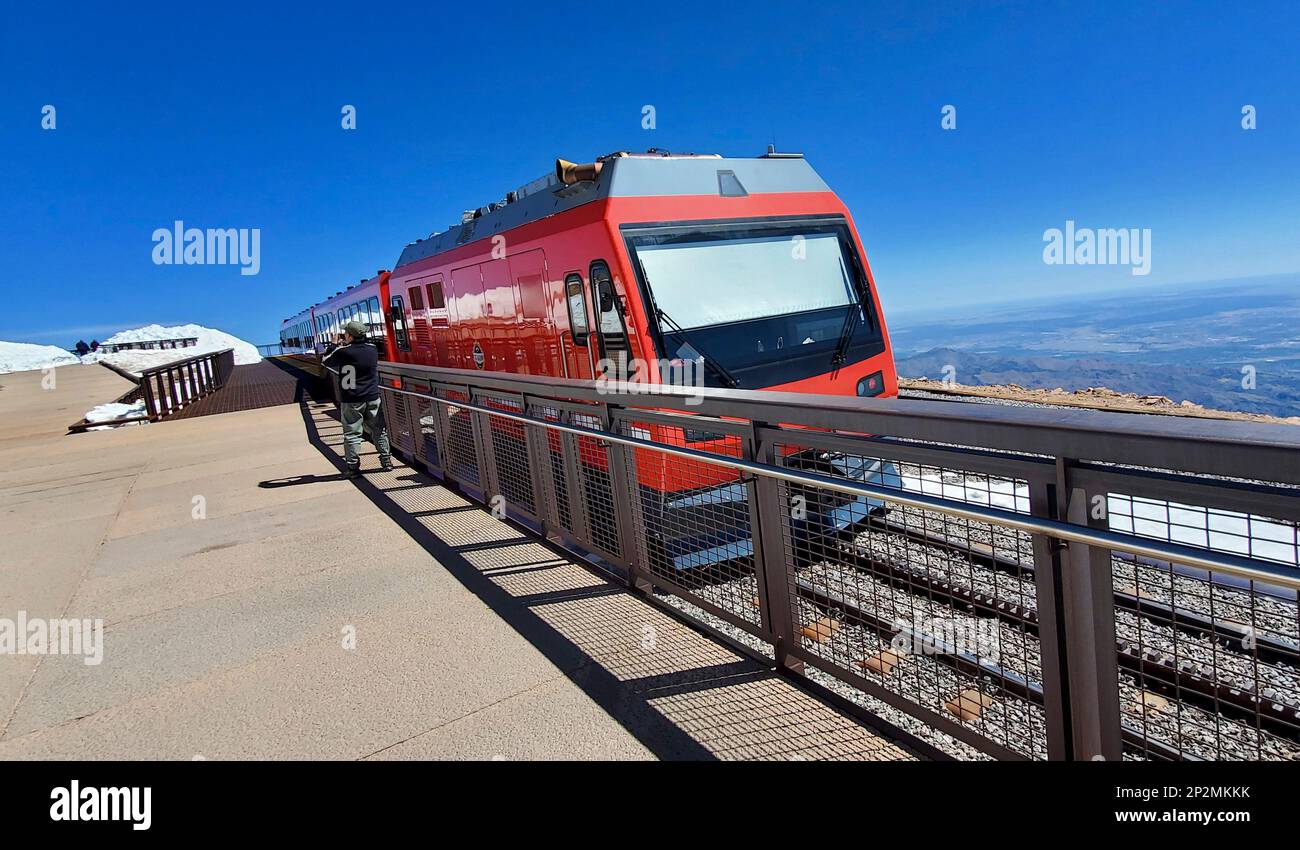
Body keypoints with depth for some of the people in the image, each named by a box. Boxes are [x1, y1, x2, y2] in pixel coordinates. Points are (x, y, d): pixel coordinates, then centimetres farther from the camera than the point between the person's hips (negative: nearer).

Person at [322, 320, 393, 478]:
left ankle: (353, 467, 4)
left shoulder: (342, 352, -11)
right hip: (372, 399, 3)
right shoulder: (373, 350, 0)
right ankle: (386, 462, 16)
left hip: (351, 401, -3)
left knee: (352, 434, 3)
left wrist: (338, 347, 17)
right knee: (379, 431, 12)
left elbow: (325, 361, 7)